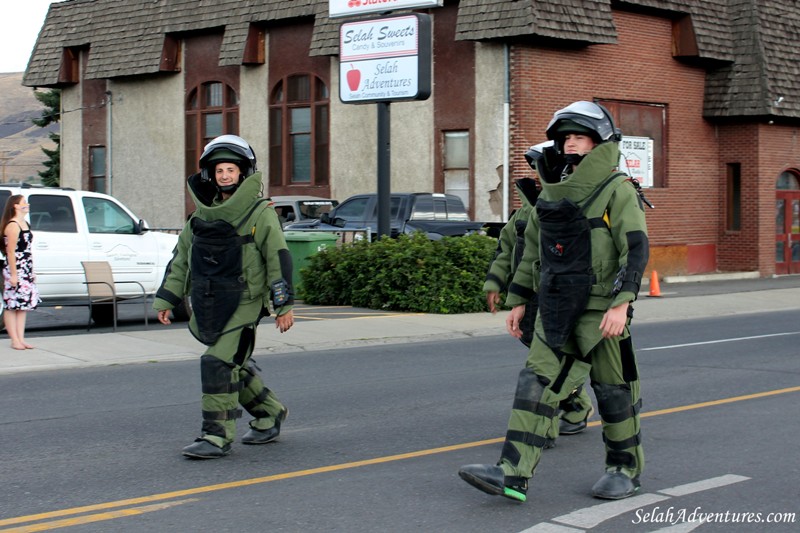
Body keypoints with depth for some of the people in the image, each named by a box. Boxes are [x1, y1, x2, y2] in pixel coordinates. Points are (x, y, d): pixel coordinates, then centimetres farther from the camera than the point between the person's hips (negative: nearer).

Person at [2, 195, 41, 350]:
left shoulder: (25, 223, 15)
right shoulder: (12, 226, -13)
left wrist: (31, 271, 19)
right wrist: (13, 274, -20)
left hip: (26, 271, 9)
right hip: (15, 270, -9)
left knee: (23, 305, 9)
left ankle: (21, 339, 12)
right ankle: (15, 340, -1)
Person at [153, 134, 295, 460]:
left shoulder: (260, 214, -4)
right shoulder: (202, 216, 13)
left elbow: (278, 259, -6)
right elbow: (180, 261, 18)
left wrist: (283, 305, -9)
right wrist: (165, 300, 15)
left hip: (243, 304, -6)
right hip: (208, 308, 7)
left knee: (218, 365, -15)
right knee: (235, 367, 14)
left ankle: (217, 437, -9)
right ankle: (270, 413, 35)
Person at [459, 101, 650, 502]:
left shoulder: (617, 190, -8)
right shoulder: (551, 194, 12)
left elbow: (636, 248, -15)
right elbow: (532, 250, 19)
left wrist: (621, 304, -24)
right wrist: (518, 300, 16)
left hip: (601, 312, -6)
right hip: (557, 311, 6)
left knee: (613, 390, 6)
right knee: (536, 385, -3)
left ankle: (625, 469, 22)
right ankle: (512, 473, -6)